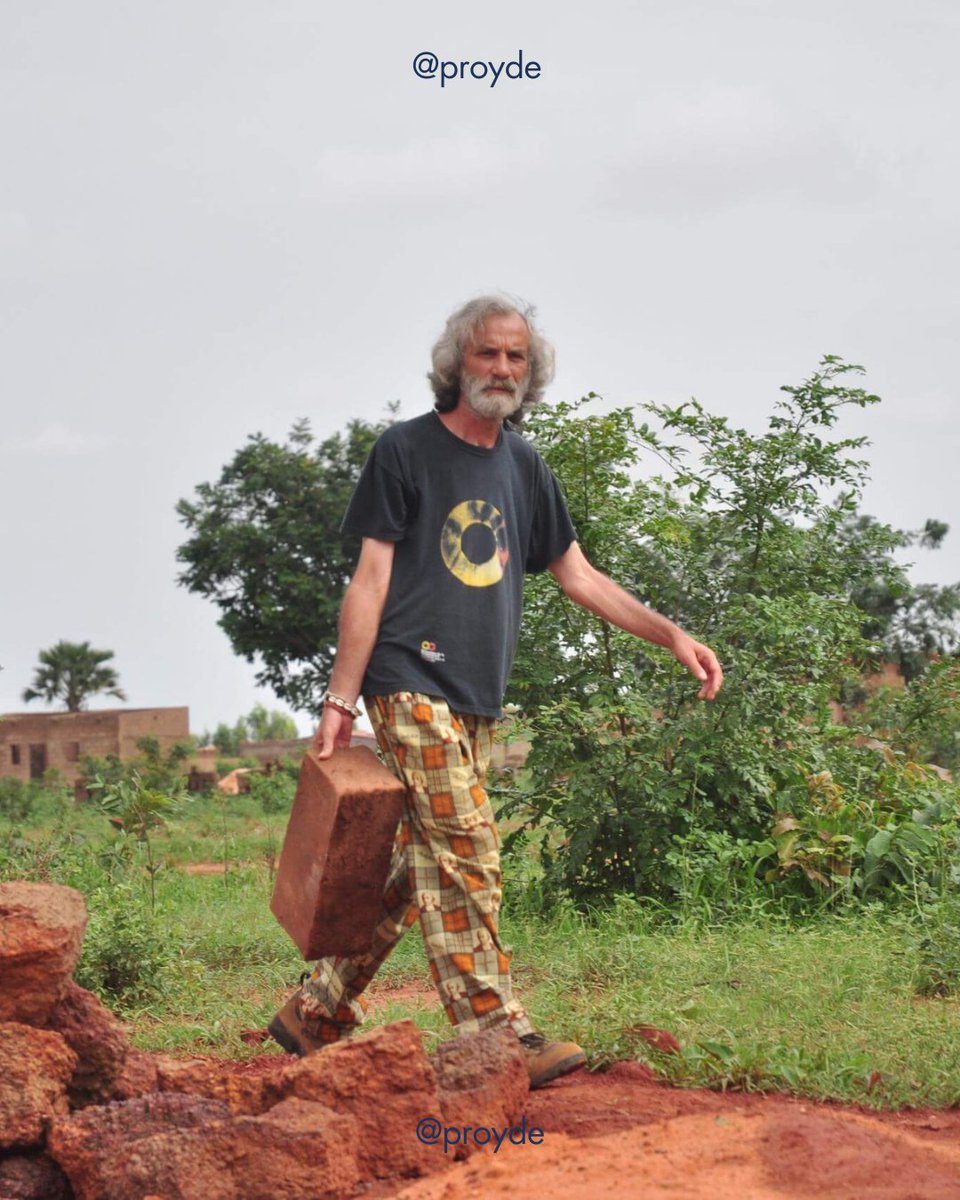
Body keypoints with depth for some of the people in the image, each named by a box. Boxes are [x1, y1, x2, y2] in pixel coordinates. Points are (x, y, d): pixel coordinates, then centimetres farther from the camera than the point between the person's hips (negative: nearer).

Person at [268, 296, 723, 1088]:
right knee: (466, 858, -13)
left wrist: (672, 636, 13)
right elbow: (371, 581, -4)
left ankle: (315, 1014, 17)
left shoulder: (524, 466, 17)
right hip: (412, 684, -6)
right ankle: (496, 1034, -10)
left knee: (421, 866, 7)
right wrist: (341, 700, -8)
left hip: (477, 698, 6)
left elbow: (578, 576, 21)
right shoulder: (406, 450, -1)